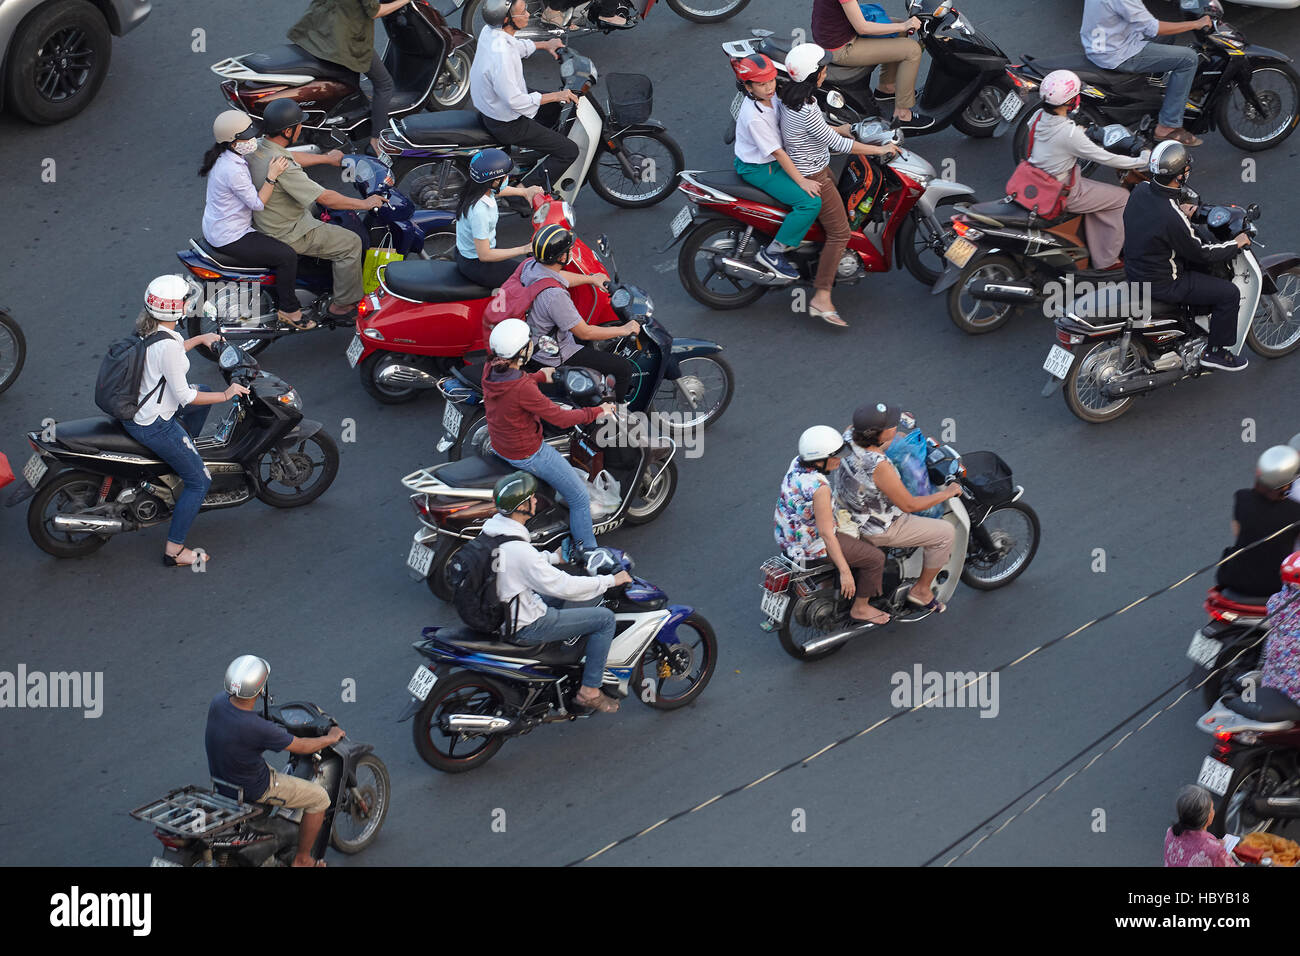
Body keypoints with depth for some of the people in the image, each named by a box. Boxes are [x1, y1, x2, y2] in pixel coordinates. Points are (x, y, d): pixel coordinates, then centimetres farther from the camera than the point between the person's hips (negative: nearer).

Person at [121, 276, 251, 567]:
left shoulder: (148, 329, -2)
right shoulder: (168, 344, -30)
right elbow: (184, 396, -23)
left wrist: (200, 339, 27)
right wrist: (226, 395, -13)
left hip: (135, 408, 9)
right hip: (153, 425, -9)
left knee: (204, 391, 28)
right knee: (199, 481, 2)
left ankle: (184, 452, 37)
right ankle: (174, 550, 6)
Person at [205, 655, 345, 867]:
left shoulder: (219, 702, -16)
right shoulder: (257, 728, -36)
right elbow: (300, 746, -20)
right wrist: (331, 738, -1)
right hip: (254, 789, -8)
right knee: (319, 797, 8)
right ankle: (301, 860, 23)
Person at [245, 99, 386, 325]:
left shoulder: (257, 147, -6)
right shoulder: (282, 167, -34)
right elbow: (325, 198, -29)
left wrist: (327, 158, 28)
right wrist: (364, 204, -17)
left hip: (264, 221, 10)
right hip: (286, 235, -10)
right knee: (351, 243, -3)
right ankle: (343, 304, 11)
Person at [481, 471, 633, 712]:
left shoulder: (491, 526, -4)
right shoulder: (519, 550, -32)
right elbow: (563, 586, -25)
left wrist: (553, 557, 25)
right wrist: (610, 580, -14)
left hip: (498, 609, 9)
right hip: (524, 627, -9)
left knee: (556, 595, 34)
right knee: (604, 618, -3)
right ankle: (589, 691, 6)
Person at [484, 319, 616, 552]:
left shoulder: (490, 370, -12)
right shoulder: (523, 389, -36)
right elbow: (560, 418, -26)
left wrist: (539, 376, 28)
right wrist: (596, 412, -12)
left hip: (498, 444, 9)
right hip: (528, 454, -9)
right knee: (580, 499, 5)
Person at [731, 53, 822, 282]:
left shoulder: (769, 97, -4)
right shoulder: (754, 117, -31)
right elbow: (777, 153, -27)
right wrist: (801, 181, -23)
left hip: (772, 160, 10)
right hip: (757, 169, -10)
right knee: (811, 202, -19)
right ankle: (772, 252, -11)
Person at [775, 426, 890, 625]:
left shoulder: (798, 463, -6)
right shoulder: (819, 487, -32)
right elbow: (826, 533, -29)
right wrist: (845, 571, -24)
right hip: (812, 547, -10)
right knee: (875, 558, 1)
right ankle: (860, 609, 17)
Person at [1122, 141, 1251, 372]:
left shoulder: (1140, 190, -10)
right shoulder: (1171, 218, -34)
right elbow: (1200, 254, -18)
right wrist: (1236, 244, -5)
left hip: (1133, 270, 9)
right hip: (1160, 284, -9)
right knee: (1229, 293, 0)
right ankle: (1216, 352, 16)